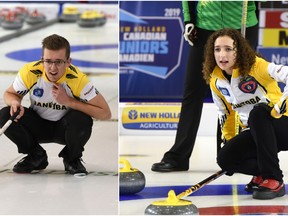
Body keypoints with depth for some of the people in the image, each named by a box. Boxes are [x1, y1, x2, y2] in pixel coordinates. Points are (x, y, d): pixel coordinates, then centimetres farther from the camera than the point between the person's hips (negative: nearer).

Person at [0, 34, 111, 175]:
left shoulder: (78, 79, -28)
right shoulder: (29, 72, -23)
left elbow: (105, 113, -27)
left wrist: (69, 101, -32)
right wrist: (15, 103, -28)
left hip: (64, 128, -2)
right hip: (38, 126, 2)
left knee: (82, 120, -35)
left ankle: (72, 159, 0)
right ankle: (36, 157, 3)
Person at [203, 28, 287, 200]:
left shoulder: (255, 66, -20)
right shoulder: (215, 80, 1)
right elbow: (226, 113, 15)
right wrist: (228, 140, 14)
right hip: (256, 132, 6)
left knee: (258, 112, -38)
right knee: (225, 159, -18)